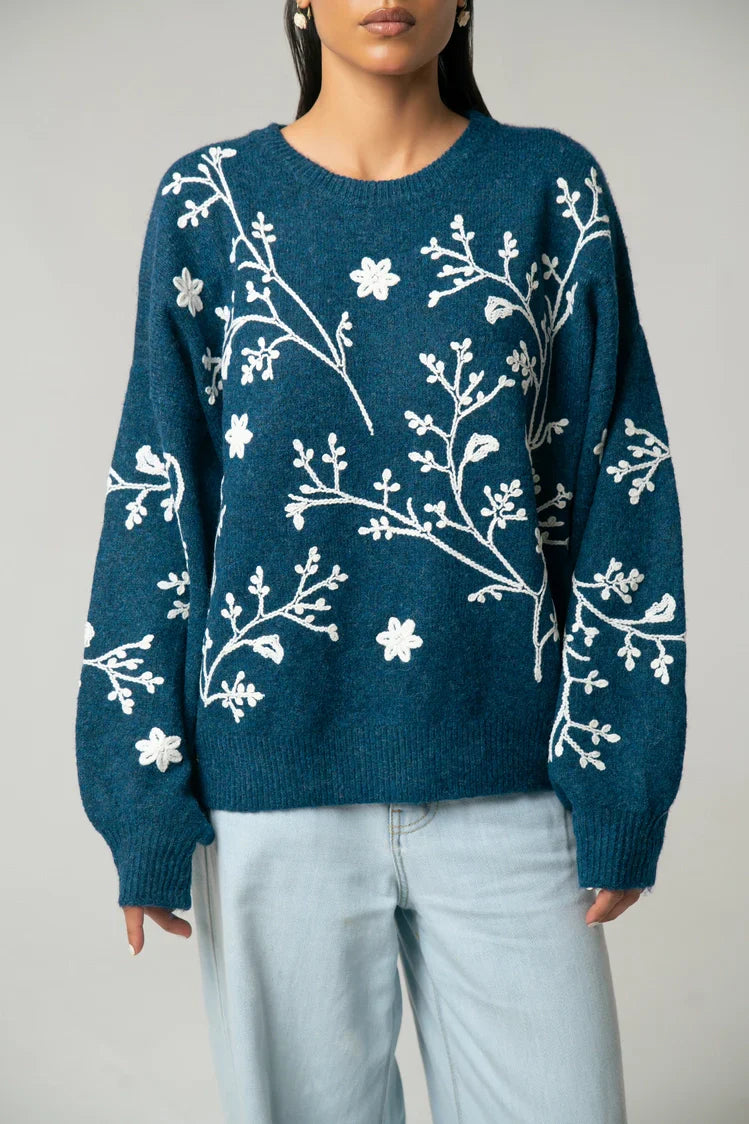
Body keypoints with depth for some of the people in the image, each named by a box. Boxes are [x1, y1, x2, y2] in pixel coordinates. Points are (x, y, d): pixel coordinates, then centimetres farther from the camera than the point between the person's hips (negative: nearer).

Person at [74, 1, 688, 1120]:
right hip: (273, 788, 0)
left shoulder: (553, 191, 4)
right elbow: (155, 504, 3)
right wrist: (148, 803, 0)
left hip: (506, 783, 0)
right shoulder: (208, 205, 4)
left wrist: (617, 782, -2)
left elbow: (618, 489, 3)